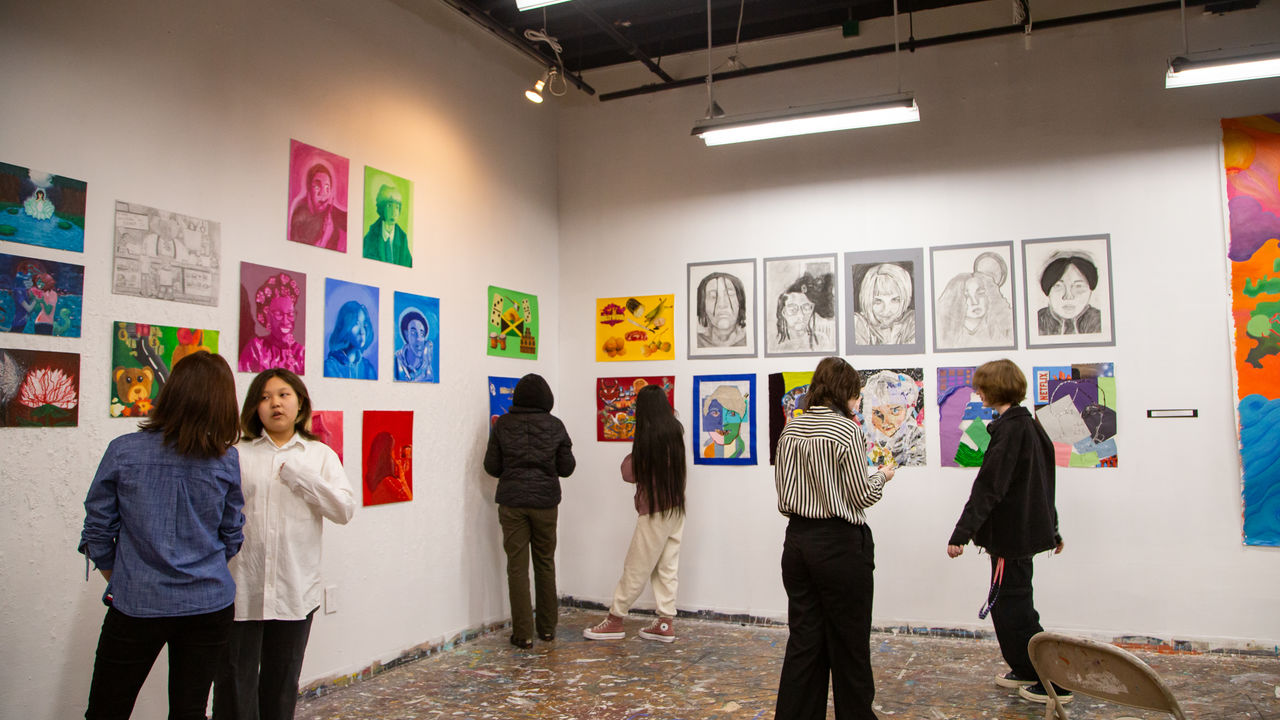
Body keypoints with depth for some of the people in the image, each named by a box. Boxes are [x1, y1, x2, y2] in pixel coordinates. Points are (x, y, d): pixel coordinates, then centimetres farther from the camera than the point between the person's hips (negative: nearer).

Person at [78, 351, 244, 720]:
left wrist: (118, 580, 15)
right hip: (208, 606, 1)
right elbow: (232, 538, 2)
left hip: (138, 606, -1)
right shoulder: (226, 461, -6)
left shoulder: (122, 451, -8)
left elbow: (97, 531, -1)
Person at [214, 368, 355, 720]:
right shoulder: (237, 454, 3)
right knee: (235, 690, 6)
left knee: (282, 686, 15)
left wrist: (298, 474, -12)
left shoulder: (320, 455, 6)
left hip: (294, 592, 1)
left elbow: (345, 510, -6)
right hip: (241, 591, -1)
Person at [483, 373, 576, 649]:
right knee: (545, 564, 14)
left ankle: (523, 633, 5)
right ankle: (547, 628, 22)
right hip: (545, 501, 1)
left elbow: (492, 466, -1)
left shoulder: (503, 425, -4)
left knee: (517, 566, 4)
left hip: (512, 502, -1)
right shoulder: (555, 426, -3)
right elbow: (566, 468, 1)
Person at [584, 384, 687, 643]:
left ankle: (615, 620, 12)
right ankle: (666, 623, 14)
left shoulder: (647, 436, -16)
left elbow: (629, 473, -11)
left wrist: (632, 454, 5)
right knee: (667, 567, 11)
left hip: (654, 510, -7)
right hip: (676, 508, 7)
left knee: (636, 568, 2)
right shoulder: (675, 430, 2)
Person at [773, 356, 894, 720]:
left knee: (803, 639, 12)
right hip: (839, 545, -6)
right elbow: (862, 496, -10)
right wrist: (881, 475, 9)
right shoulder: (847, 430, -13)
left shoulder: (790, 429, 6)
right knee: (849, 643, 9)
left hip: (798, 540, 6)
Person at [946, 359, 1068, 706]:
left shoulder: (1010, 429, -19)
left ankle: (1056, 682, 8)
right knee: (1014, 604, 19)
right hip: (1025, 529, 10)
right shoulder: (1029, 424, 11)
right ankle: (1027, 669, 32)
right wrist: (1053, 529, 29)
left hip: (1012, 533, -10)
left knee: (1012, 608, 0)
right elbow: (1044, 480, 20)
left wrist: (961, 533, -26)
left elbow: (989, 486, -25)